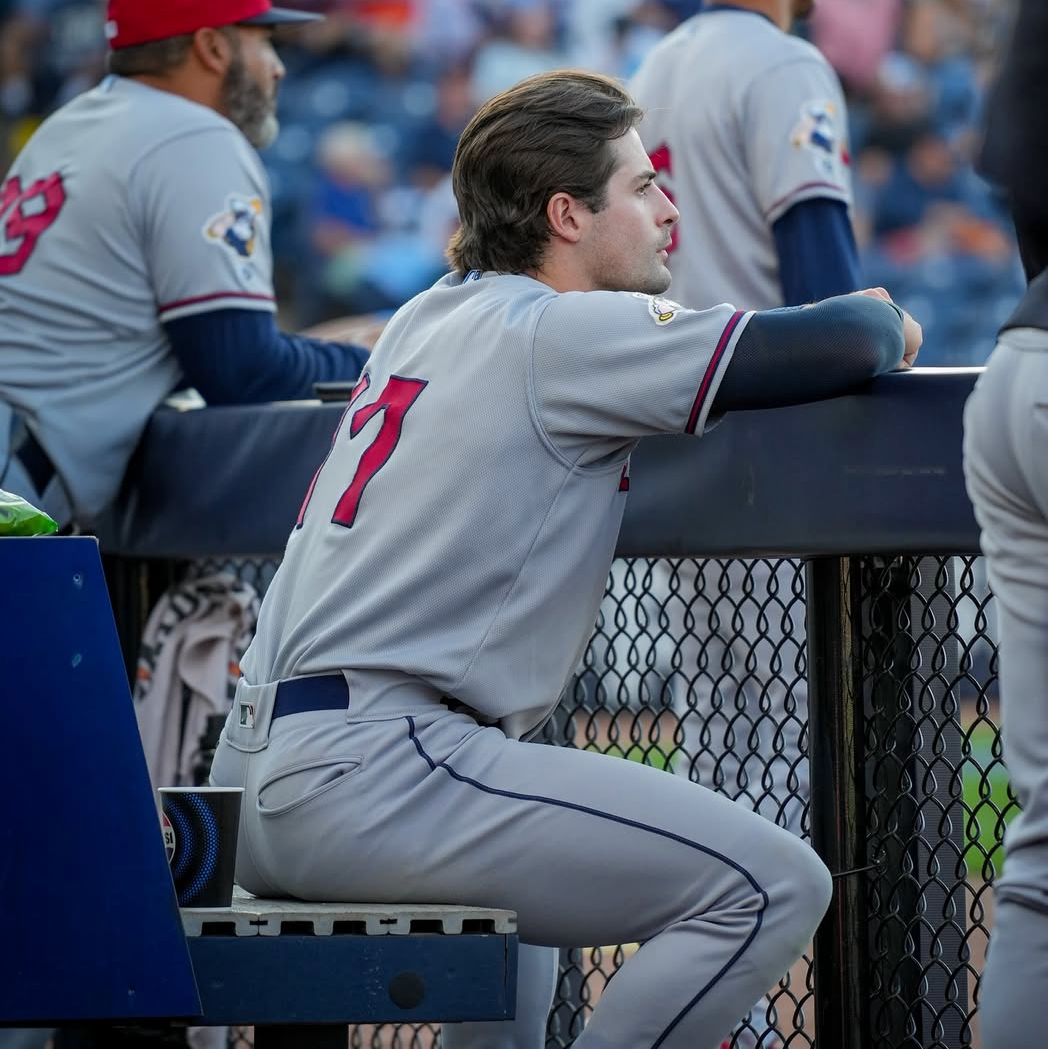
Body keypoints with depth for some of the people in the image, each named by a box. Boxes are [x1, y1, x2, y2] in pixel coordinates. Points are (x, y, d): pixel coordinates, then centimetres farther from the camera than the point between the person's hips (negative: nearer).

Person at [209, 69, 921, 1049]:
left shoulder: (429, 317, 20)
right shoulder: (559, 332, -6)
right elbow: (836, 346, -11)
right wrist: (888, 326, 13)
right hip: (364, 775, -10)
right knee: (771, 883, -15)